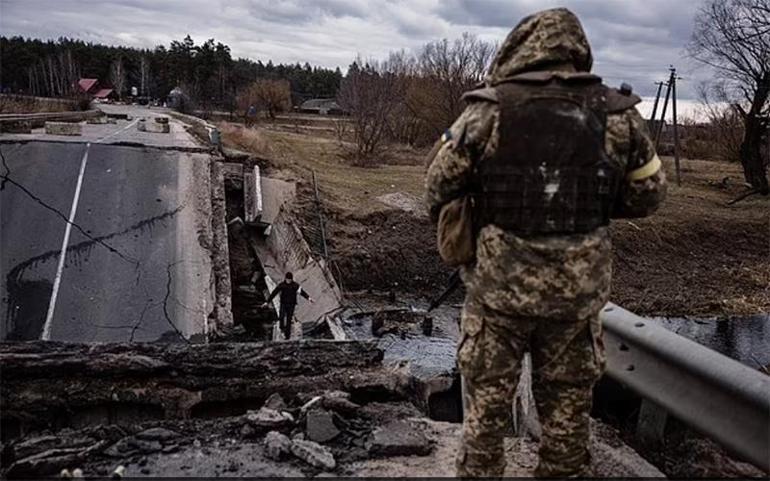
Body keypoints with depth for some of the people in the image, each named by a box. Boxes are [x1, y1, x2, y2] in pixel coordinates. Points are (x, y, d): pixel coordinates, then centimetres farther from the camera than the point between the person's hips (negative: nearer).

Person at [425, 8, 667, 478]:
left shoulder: (486, 110, -8)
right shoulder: (618, 114, -2)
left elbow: (437, 188, -2)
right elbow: (648, 195, 7)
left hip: (499, 283, -1)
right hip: (577, 289, 2)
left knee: (487, 402, 14)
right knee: (568, 406, 17)